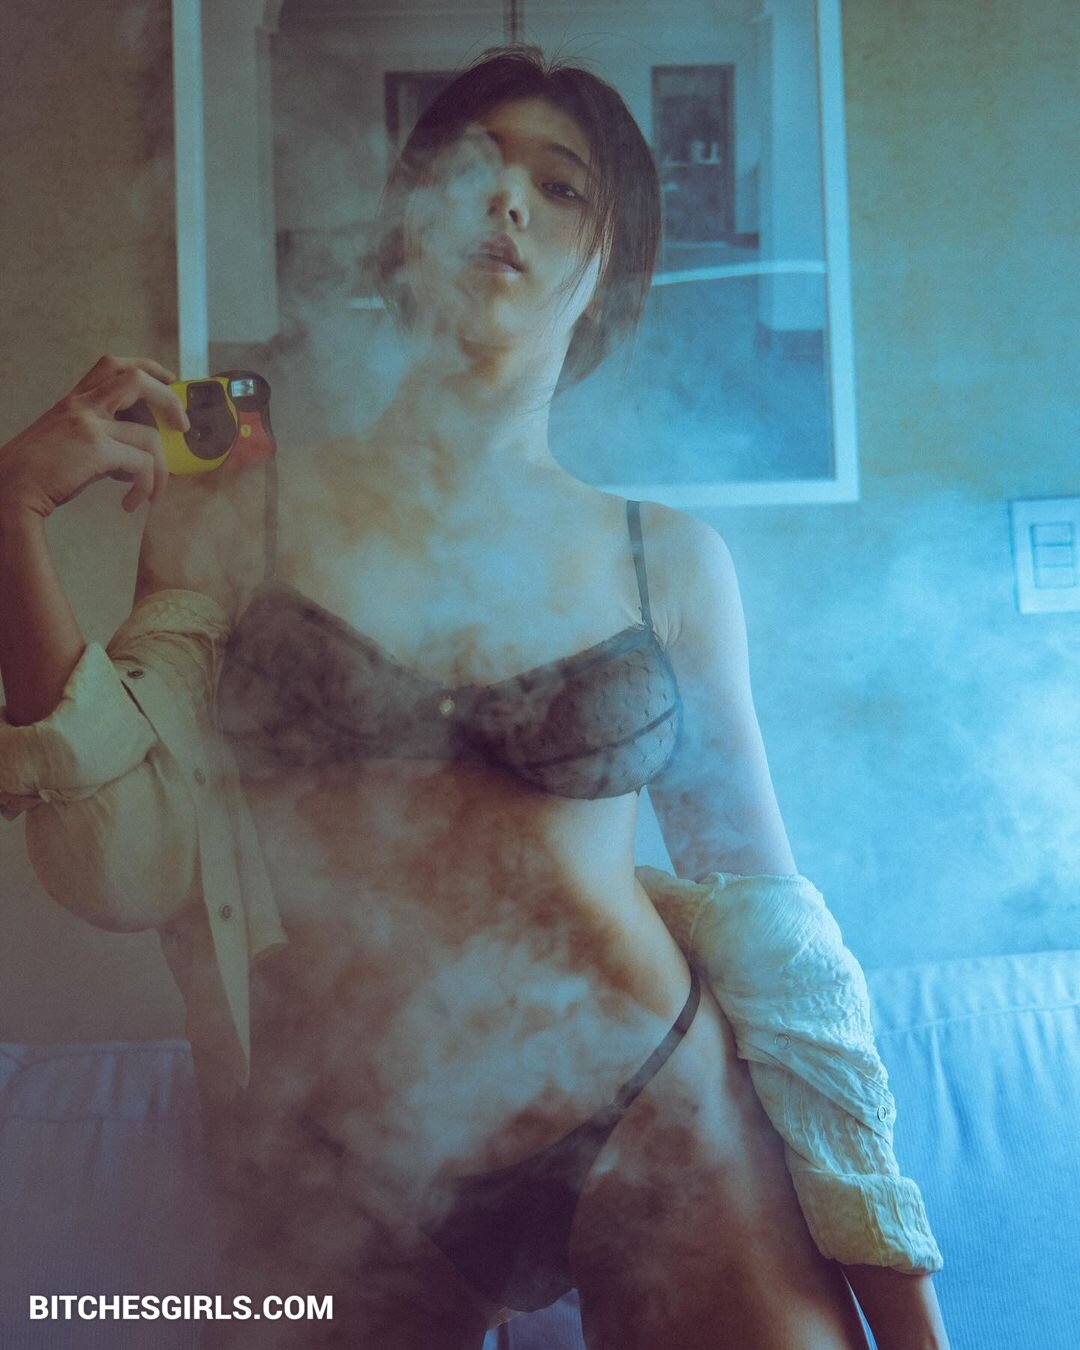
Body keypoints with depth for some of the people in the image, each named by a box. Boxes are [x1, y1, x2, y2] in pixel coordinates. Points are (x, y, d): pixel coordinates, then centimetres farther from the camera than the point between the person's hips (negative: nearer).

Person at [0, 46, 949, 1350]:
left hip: (659, 1126, 1)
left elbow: (761, 900, 5)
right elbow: (127, 873, -6)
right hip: (337, 1180, 0)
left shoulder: (673, 561, 0)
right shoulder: (232, 517, -1)